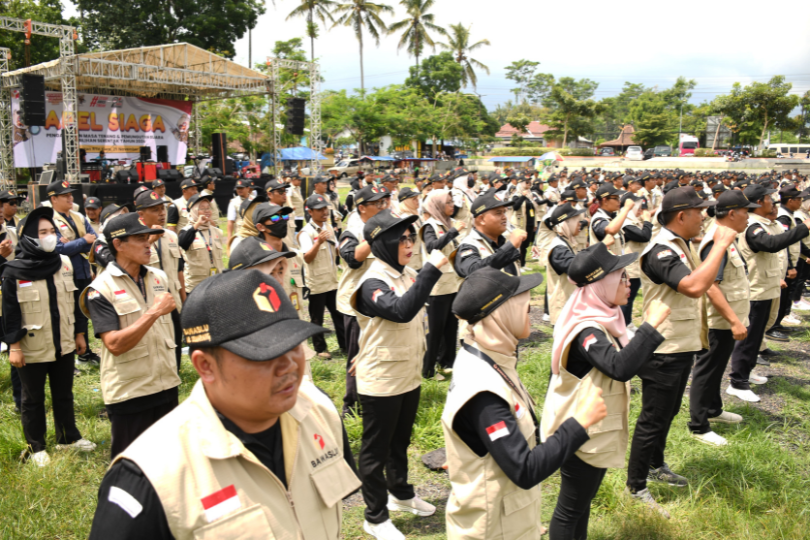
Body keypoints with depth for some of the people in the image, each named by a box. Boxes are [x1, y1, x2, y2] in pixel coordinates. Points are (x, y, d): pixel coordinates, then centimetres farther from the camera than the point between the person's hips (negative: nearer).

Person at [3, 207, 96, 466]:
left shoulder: (63, 263, 2)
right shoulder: (14, 271, -11)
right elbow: (9, 312, -10)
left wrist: (78, 333, 11)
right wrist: (13, 346, -12)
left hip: (63, 345, 4)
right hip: (31, 349, -4)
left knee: (64, 394, 17)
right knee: (33, 399, 11)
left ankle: (68, 437, 33)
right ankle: (36, 447, 25)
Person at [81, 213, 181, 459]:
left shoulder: (159, 278, 5)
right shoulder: (101, 289, -13)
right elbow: (115, 344, -22)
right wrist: (154, 312, -25)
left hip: (166, 385, 5)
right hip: (129, 393, -5)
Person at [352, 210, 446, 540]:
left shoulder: (408, 275, 4)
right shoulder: (373, 283, -22)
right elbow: (402, 311, -39)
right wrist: (432, 268, -39)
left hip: (409, 376, 8)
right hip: (381, 382, -8)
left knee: (400, 441, 25)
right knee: (376, 450, 8)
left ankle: (401, 494, 45)